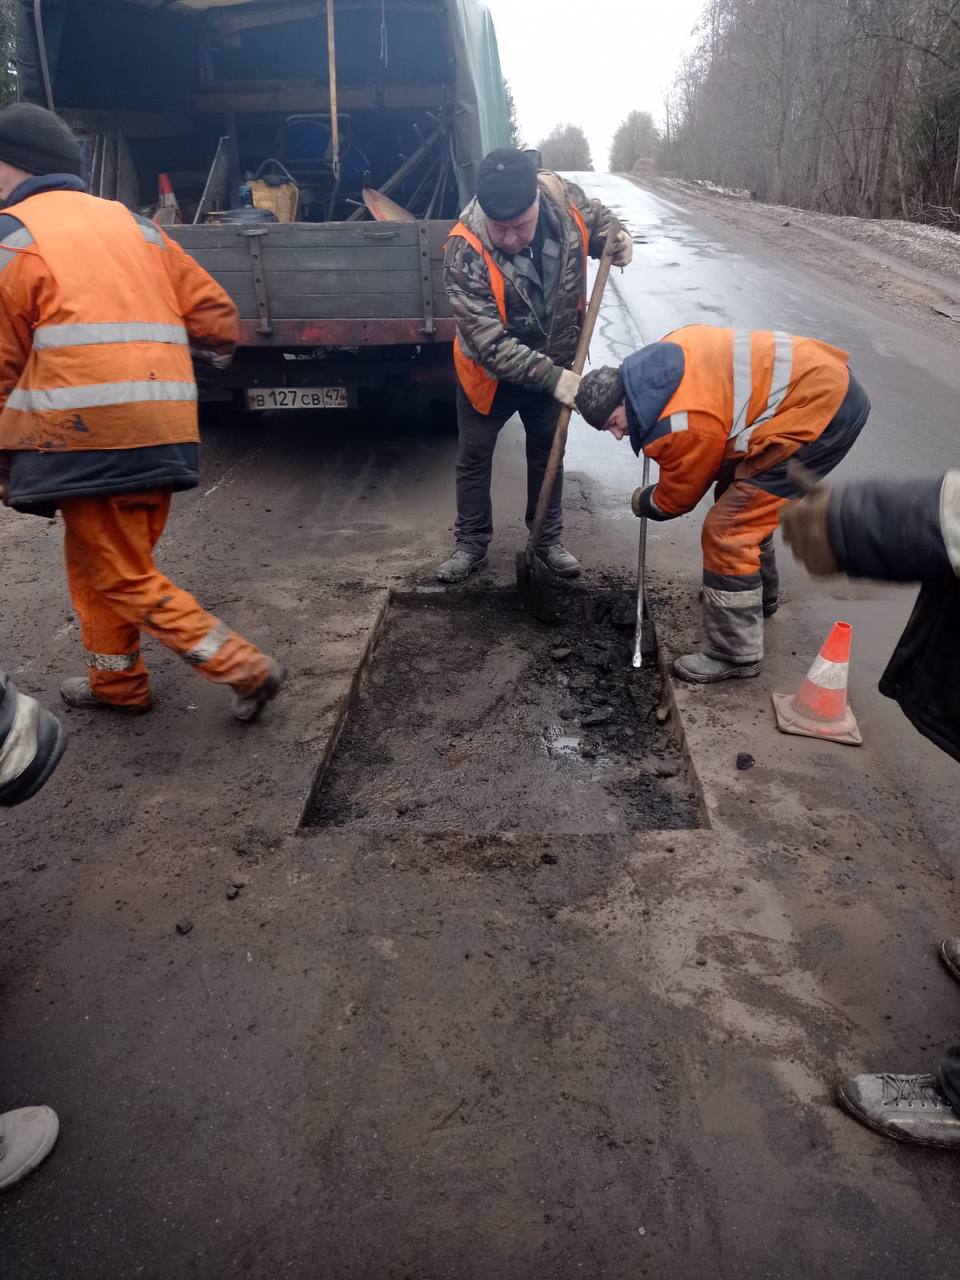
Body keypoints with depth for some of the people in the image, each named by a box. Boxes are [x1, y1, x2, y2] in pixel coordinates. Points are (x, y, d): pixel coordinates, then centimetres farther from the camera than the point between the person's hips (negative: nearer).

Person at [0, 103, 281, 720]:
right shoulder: (133, 224, 15)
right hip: (162, 434, 7)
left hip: (90, 439, -7)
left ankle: (246, 668, -1)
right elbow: (215, 312, 14)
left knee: (125, 578, 3)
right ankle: (117, 681, 31)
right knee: (94, 559, 21)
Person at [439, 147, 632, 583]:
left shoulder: (562, 196, -21)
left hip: (553, 363, 4)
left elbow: (595, 219, 4)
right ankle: (472, 546, 28)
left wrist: (615, 240, -17)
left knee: (547, 451, 16)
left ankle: (549, 540, 33)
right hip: (489, 371, -3)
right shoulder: (465, 251, -33)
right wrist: (550, 376, -38)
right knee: (474, 458, 9)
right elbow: (489, 343, -34)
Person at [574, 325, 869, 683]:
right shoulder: (655, 362, 0)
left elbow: (677, 498, -4)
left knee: (727, 529, -11)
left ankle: (735, 655, 0)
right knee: (742, 497, 25)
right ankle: (760, 595, 46)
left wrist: (642, 503, 18)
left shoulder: (681, 424, -23)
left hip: (822, 407, -10)